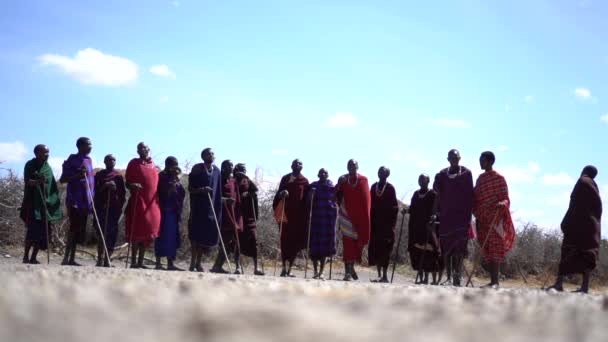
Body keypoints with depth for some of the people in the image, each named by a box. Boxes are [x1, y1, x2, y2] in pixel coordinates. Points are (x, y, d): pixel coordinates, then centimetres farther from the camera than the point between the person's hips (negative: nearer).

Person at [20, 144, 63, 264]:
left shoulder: (47, 167, 14)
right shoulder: (30, 165, 0)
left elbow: (52, 186, 15)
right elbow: (27, 181, -13)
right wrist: (38, 181, -34)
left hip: (46, 203, 5)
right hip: (33, 202, -5)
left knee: (43, 230, -1)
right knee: (32, 229, -14)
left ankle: (33, 258, 4)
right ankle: (26, 257, -8)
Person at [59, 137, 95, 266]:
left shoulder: (89, 160, 16)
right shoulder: (72, 160, -5)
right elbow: (62, 179, -6)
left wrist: (91, 200, 18)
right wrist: (77, 175, -21)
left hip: (85, 201, 7)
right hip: (75, 200, -7)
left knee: (79, 231, 6)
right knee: (74, 228, -15)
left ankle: (72, 259, 8)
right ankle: (66, 258, -16)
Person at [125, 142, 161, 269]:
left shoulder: (154, 165, 16)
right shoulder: (134, 163, 4)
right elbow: (127, 182, 2)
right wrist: (132, 185, -20)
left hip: (153, 203, 5)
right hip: (138, 202, -5)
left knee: (148, 234, 6)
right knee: (137, 233, -6)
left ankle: (140, 262, 12)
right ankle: (134, 262, -2)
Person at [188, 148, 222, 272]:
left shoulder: (217, 171, 7)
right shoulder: (197, 169, -3)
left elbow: (218, 191, 12)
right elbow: (190, 189, -2)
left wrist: (218, 209, 6)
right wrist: (201, 190, -21)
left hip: (212, 207, 4)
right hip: (198, 207, -4)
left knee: (206, 235, 5)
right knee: (196, 234, -6)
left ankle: (198, 263, 13)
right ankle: (193, 264, -2)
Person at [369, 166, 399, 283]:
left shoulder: (390, 188, -2)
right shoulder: (374, 187, 11)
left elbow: (394, 207, -3)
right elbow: (371, 204, 12)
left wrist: (392, 224, -9)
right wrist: (370, 221, 6)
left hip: (386, 223, -4)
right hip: (376, 223, 4)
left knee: (385, 249, -6)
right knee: (376, 249, 4)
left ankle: (384, 275, -5)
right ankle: (379, 275, 11)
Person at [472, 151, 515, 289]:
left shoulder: (498, 178, -3)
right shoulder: (480, 178, 15)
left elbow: (505, 198, -6)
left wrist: (502, 203, -26)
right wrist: (476, 212, 6)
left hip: (495, 218, -7)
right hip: (483, 219, 7)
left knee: (495, 249, -10)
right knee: (487, 251, 5)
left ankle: (495, 282, -13)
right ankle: (492, 281, 9)